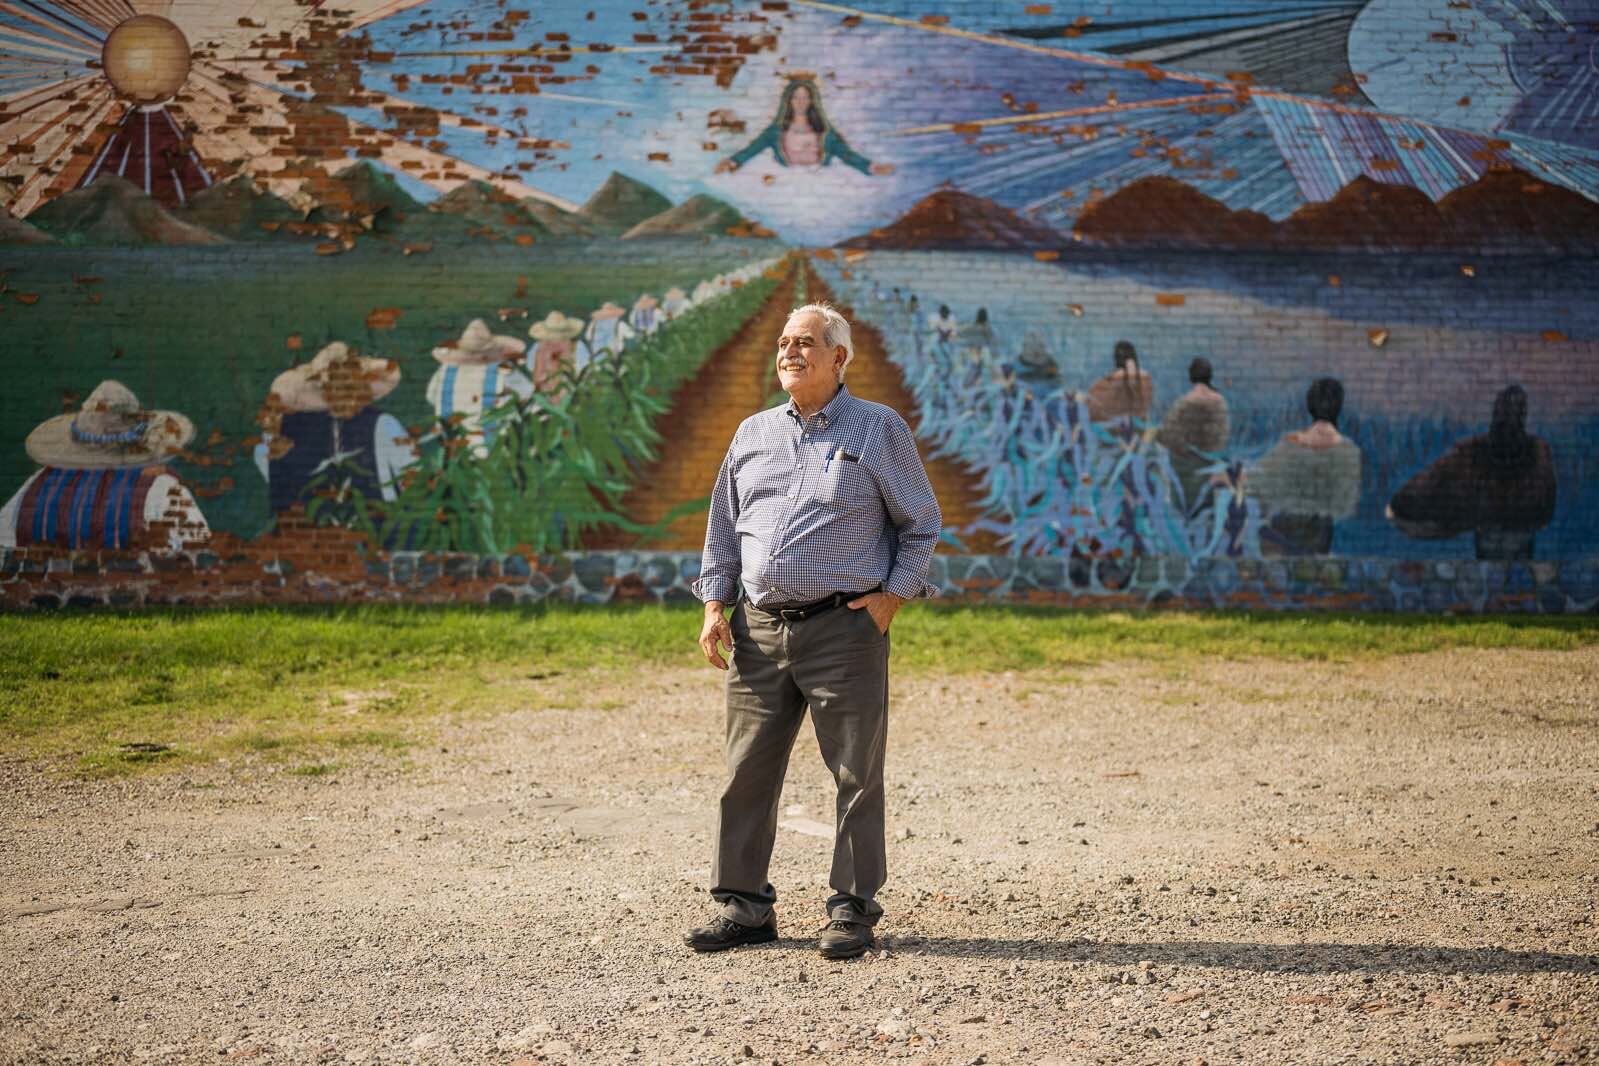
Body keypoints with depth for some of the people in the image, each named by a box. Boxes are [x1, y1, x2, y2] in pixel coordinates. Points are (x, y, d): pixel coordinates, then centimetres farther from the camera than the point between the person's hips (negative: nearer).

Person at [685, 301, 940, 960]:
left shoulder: (879, 430, 3)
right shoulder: (753, 434, 15)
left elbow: (922, 522, 6)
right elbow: (723, 526, 19)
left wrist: (892, 597, -5)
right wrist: (714, 605, 9)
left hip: (845, 627, -4)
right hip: (761, 629, 4)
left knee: (856, 775, -1)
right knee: (747, 770, 4)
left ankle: (852, 910, 8)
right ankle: (743, 905, 13)